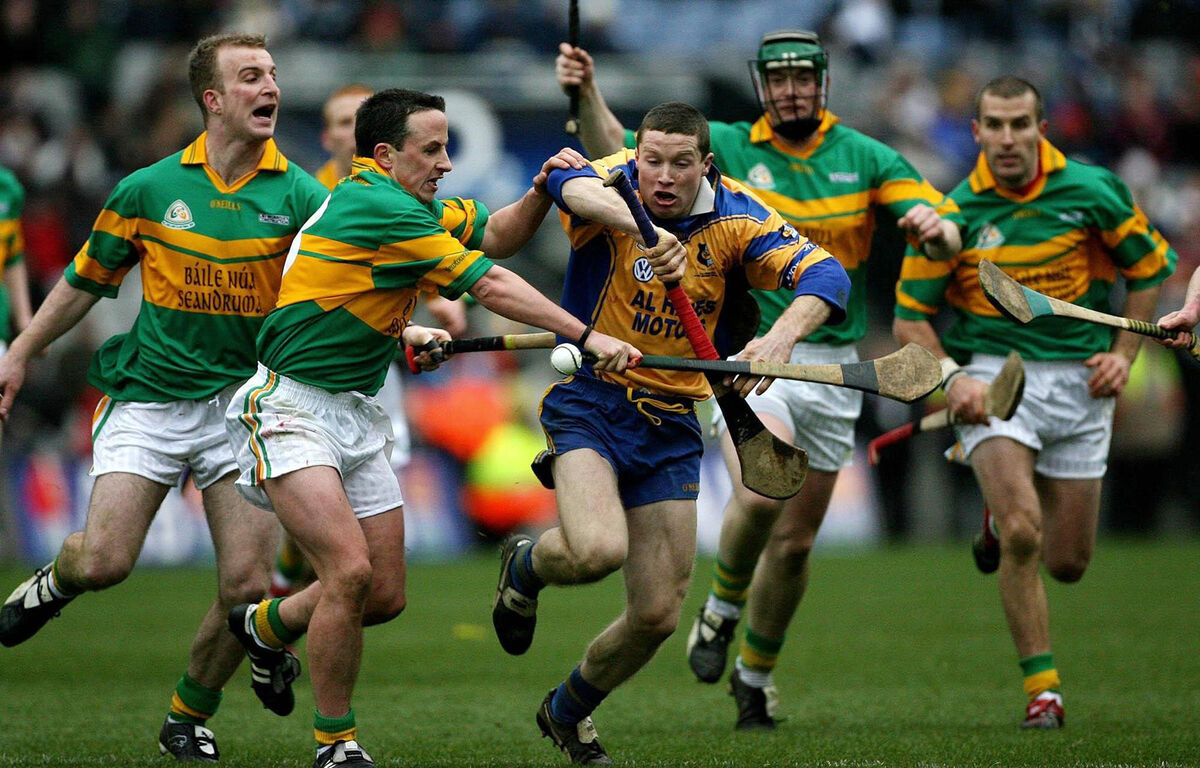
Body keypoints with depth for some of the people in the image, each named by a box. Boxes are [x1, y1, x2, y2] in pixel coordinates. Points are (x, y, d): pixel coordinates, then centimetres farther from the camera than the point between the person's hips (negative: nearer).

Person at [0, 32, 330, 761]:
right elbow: (87, 280, 14)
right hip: (148, 397, 0)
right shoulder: (149, 189, 0)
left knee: (250, 584, -8)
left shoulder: (299, 196, -2)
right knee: (104, 561, -14)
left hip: (243, 401, 0)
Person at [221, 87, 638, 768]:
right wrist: (587, 338, -18)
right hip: (291, 406, -9)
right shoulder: (376, 207, -19)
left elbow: (496, 235, 18)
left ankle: (267, 626, 37)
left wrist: (543, 189, -3)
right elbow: (488, 285, -19)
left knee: (385, 596, 8)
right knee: (350, 571, -22)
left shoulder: (409, 205, 10)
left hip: (356, 416, 9)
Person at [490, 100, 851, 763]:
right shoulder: (615, 186, -13)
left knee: (657, 615, 4)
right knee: (598, 549, -31)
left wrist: (782, 336, -39)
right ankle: (525, 566, 7)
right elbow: (570, 184, -37)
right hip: (588, 402, -4)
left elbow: (823, 274, -17)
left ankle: (567, 711, 35)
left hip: (672, 425, 4)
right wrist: (647, 231, -55)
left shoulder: (735, 218, -5)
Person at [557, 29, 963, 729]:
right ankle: (722, 609, 0)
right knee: (760, 494, -29)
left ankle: (756, 672, 31)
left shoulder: (866, 158, 3)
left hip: (832, 368, 3)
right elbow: (619, 153, -6)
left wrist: (938, 227, -24)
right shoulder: (726, 148, -1)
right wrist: (587, 93, -24)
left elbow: (948, 235, 0)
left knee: (795, 540, 9)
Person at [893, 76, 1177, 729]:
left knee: (1067, 563, 6)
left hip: (1079, 381, 2)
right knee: (1021, 536, -23)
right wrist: (952, 377, -15)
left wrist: (1123, 352, 2)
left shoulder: (1092, 192, -5)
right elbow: (909, 316, 1)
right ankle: (1041, 688, -11)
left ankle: (1005, 505, 42)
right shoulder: (953, 215, -6)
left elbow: (1149, 267, 11)